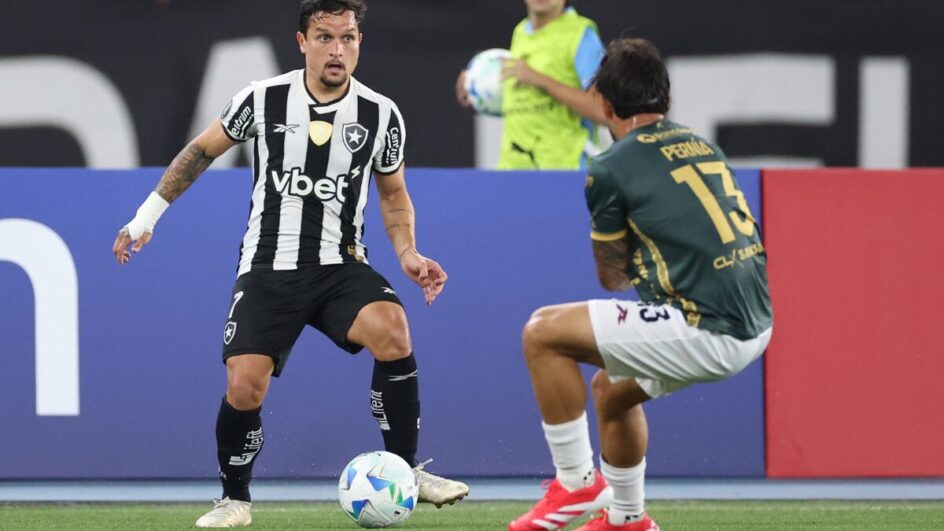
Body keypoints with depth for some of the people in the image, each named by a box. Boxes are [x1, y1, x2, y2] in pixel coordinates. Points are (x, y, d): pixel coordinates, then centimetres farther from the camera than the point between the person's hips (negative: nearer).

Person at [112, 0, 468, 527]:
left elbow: (394, 195, 14)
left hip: (340, 266, 1)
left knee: (392, 329, -30)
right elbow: (201, 152, 11)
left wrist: (408, 255, -2)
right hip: (268, 268, 0)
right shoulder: (263, 99, -6)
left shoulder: (381, 114, -2)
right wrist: (148, 215, 12)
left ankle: (405, 472, -16)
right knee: (245, 387, -16)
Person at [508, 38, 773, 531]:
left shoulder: (611, 168, -4)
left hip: (705, 333, -8)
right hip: (754, 325, 8)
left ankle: (576, 480, 6)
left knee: (542, 333, 1)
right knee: (610, 387, 29)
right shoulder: (705, 147, 16)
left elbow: (612, 277, 9)